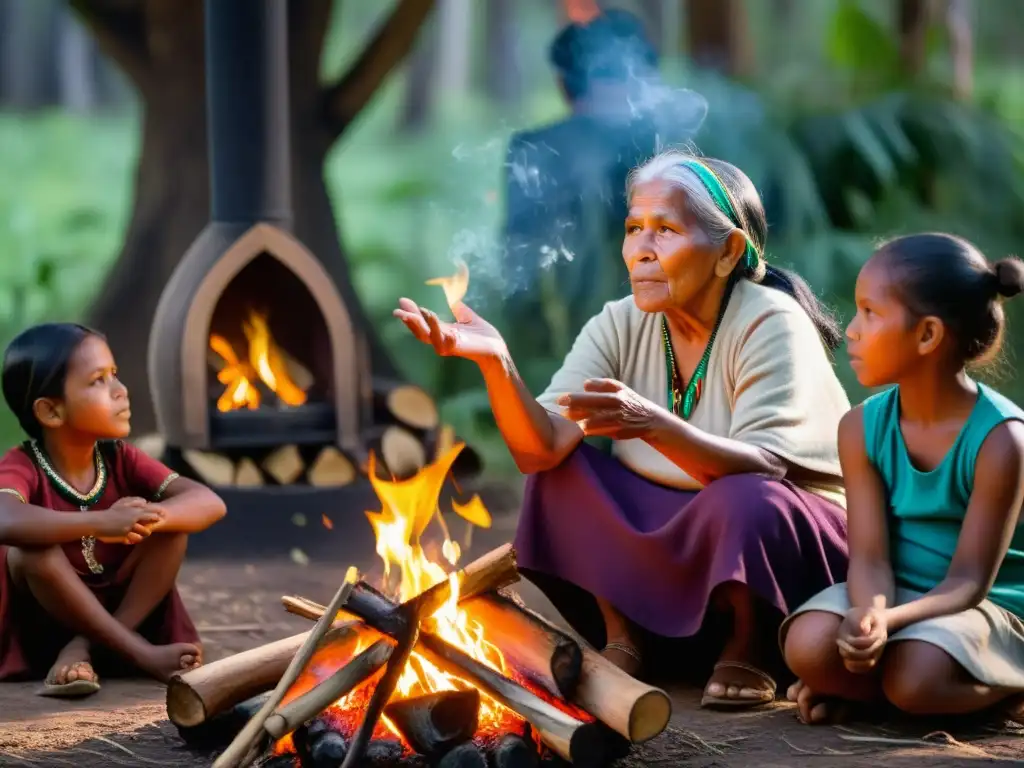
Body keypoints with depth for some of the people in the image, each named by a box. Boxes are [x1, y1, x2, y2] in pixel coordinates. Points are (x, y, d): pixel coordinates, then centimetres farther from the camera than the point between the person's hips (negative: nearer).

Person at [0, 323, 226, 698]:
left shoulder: (121, 460, -4)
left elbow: (210, 503, -15)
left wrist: (147, 517, -35)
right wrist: (100, 522, -51)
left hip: (120, 613, 4)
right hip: (42, 630, -4)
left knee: (172, 525, -16)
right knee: (33, 549, -34)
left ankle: (85, 650, -21)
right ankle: (141, 654, -27)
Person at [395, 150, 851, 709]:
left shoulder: (771, 324, -18)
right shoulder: (621, 326, -4)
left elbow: (764, 471, -33)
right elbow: (540, 449, -16)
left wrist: (653, 425, -48)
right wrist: (495, 363, -34)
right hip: (666, 536, 5)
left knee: (744, 500, -36)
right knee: (561, 468, -11)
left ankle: (747, 648, -8)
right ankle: (621, 636, -2)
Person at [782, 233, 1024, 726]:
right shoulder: (862, 428, -5)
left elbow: (968, 581, -20)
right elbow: (870, 559, -10)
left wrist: (891, 621, -39)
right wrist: (870, 612, -35)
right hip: (896, 596, 3)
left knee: (915, 681, -33)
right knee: (810, 645, -29)